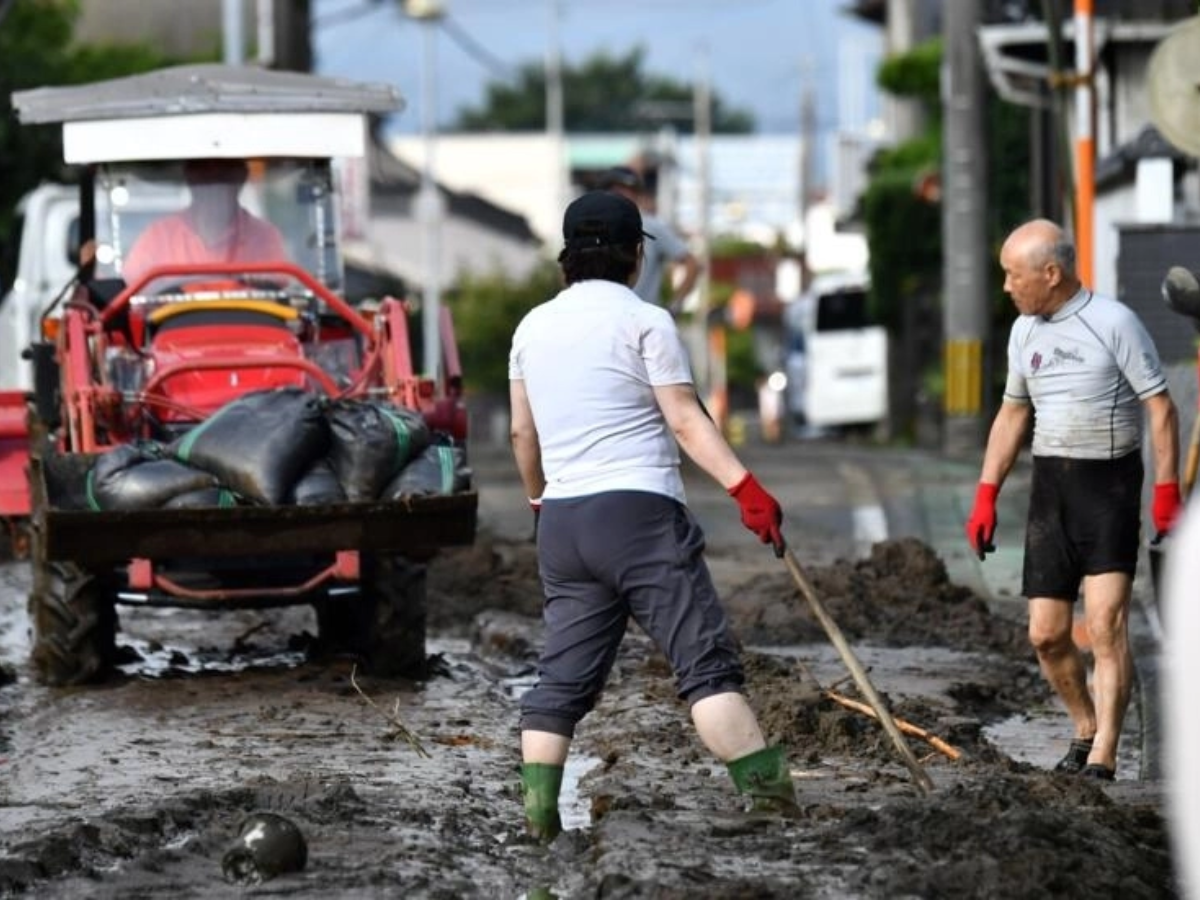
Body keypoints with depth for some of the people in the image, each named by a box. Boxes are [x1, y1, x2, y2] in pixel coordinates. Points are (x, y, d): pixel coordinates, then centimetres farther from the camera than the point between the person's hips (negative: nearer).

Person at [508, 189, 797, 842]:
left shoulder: (533, 327, 15)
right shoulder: (644, 322, -3)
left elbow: (522, 433, 22)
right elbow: (686, 421, -9)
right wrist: (747, 489, -12)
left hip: (562, 520, 6)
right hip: (640, 512, -6)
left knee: (563, 677, 8)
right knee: (705, 660, -8)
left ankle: (538, 814, 1)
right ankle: (763, 786, -16)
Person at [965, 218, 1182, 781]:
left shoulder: (1113, 322, -8)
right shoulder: (1025, 331, 11)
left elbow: (1160, 408, -7)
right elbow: (1012, 415, 20)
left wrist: (1166, 493, -14)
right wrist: (986, 496, 14)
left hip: (1109, 485, -6)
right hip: (1050, 486, 6)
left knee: (1105, 621, -15)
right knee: (1047, 634, 3)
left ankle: (1102, 758, -17)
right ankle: (1085, 729, 25)